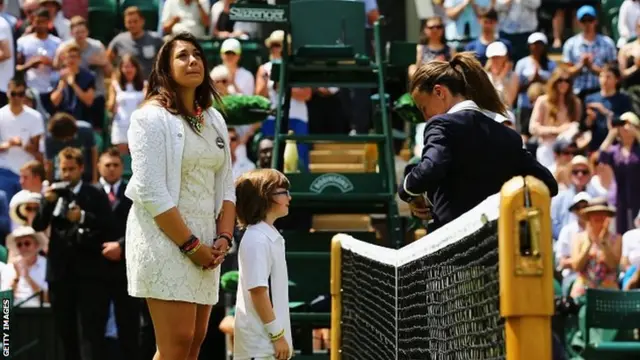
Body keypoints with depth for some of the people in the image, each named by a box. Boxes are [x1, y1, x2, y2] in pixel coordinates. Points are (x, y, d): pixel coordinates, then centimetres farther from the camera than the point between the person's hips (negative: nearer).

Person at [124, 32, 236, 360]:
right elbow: (150, 192, -17)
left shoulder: (214, 119, 14)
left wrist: (223, 237, 0)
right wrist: (191, 245, -17)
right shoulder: (152, 117, -9)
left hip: (204, 240, 7)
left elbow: (226, 186, 15)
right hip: (165, 238, -7)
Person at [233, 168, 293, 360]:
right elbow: (258, 291, -20)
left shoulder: (271, 237, 14)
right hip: (260, 343, -10)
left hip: (268, 338, 10)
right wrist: (277, 334, -19)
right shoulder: (256, 240, -16)